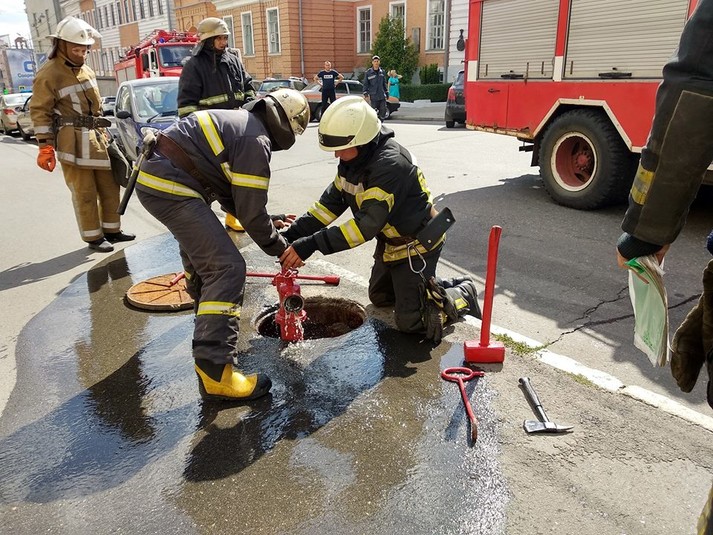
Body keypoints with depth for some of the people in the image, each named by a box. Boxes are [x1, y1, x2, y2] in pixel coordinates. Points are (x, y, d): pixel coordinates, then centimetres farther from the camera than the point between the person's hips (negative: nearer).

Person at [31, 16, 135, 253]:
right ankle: (93, 237, 7)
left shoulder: (86, 70, 14)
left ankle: (111, 230, 24)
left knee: (110, 187, 12)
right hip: (73, 143, -8)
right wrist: (45, 147, -16)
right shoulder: (48, 74, -9)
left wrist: (101, 133, 24)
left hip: (97, 139, 8)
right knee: (84, 194, -3)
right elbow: (40, 112, -10)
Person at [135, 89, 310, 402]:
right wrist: (280, 249, 6)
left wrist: (269, 222, 22)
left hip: (151, 175, 11)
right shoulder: (256, 142, -11)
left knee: (198, 244, 33)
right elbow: (250, 213, -9)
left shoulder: (238, 120, 19)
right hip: (171, 187, -11)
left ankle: (205, 304, 58)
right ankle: (213, 373, -15)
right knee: (227, 268, -13)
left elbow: (231, 195, 23)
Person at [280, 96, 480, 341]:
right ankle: (430, 284, 34)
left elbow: (368, 223, -39)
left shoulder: (390, 164, -34)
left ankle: (462, 294, 18)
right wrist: (293, 233, -14)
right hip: (389, 242, 9)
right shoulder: (355, 158, -6)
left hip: (416, 245, -9)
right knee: (379, 297, 24)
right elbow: (332, 201, -3)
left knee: (410, 322, -5)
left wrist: (313, 244, -42)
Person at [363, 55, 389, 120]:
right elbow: (365, 84, -1)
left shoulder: (382, 72, 11)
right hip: (373, 96, -4)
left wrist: (387, 92, 19)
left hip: (382, 96, 4)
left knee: (383, 110, 0)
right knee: (374, 112, -1)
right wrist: (365, 94, -12)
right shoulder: (368, 72, -1)